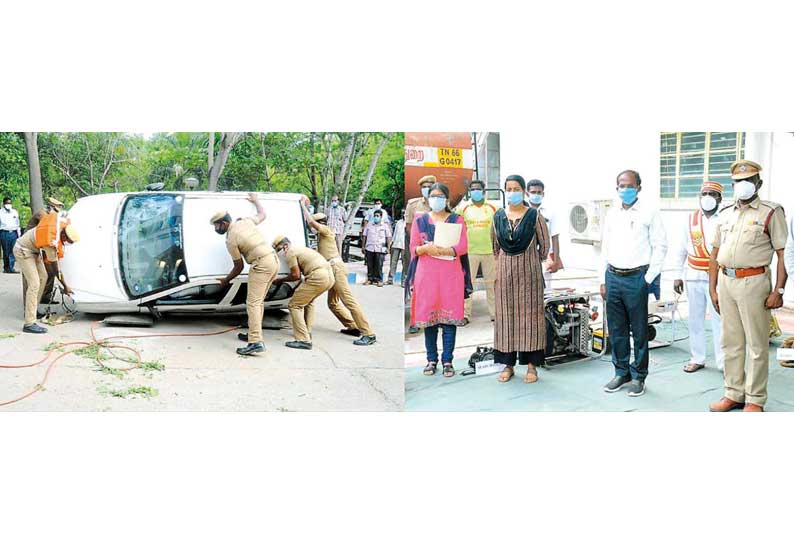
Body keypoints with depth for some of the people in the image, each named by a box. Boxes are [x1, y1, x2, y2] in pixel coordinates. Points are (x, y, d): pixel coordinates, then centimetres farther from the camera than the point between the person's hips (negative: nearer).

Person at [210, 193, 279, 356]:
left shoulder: (230, 240, -7)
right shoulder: (246, 221, 11)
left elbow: (239, 267, 1)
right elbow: (263, 214, 31)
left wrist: (226, 280, 18)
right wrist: (255, 200, 48)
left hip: (261, 265, -9)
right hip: (274, 260, 9)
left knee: (253, 302, -11)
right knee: (259, 301, 18)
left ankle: (256, 342, -20)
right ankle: (253, 333, 25)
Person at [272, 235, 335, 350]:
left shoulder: (290, 252, 2)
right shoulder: (300, 249, 31)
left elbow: (296, 275, -4)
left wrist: (280, 280, 10)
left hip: (318, 277, -10)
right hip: (330, 276, 10)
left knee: (294, 305, -2)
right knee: (308, 301, 32)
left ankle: (303, 340, -10)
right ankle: (307, 332, 34)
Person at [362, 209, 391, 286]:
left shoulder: (385, 226, 8)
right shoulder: (369, 225, 13)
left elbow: (388, 237, 6)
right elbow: (365, 236, 15)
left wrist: (388, 247, -2)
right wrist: (363, 246, 9)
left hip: (380, 249, -2)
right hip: (369, 248, 2)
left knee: (379, 265, -5)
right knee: (370, 265, 3)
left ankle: (379, 280, 2)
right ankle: (370, 279, 13)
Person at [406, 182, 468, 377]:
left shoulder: (457, 220, 8)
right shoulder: (420, 220, 11)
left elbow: (463, 247, -3)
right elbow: (413, 248, 6)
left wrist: (439, 250, -15)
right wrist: (425, 248, -17)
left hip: (451, 274, -1)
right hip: (427, 274, 1)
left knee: (449, 316, -2)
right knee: (428, 316, 1)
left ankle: (447, 360, 4)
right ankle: (431, 359, 10)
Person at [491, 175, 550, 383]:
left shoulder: (534, 216, -4)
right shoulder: (498, 216, 6)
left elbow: (545, 246, 2)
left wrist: (530, 264, 7)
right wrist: (504, 264, 13)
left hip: (529, 272, -3)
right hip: (505, 272, 3)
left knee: (529, 314, 0)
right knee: (505, 315, 4)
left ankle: (532, 365, 7)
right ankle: (508, 364, 13)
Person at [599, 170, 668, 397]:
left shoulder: (649, 213, -2)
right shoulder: (611, 214, 12)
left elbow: (660, 246, -3)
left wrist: (649, 278, -7)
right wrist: (603, 280, 12)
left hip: (636, 278, -5)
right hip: (613, 277, 5)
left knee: (639, 330, 2)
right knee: (616, 329, 10)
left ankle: (638, 376, 13)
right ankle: (621, 372, 23)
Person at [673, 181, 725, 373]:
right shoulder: (690, 220, 8)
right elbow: (681, 250, 12)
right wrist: (678, 276, 9)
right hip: (693, 277, 4)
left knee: (719, 320, -4)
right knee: (695, 319, 11)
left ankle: (723, 361, 3)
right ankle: (697, 358, 21)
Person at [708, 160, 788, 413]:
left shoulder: (771, 212, -3)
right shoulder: (725, 214, 14)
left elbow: (783, 254, -8)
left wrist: (778, 290, -14)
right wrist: (713, 289, 12)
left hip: (753, 281, -6)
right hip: (726, 281, 6)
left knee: (756, 345, 1)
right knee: (731, 343, 13)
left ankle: (755, 400, 10)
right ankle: (734, 394, 24)